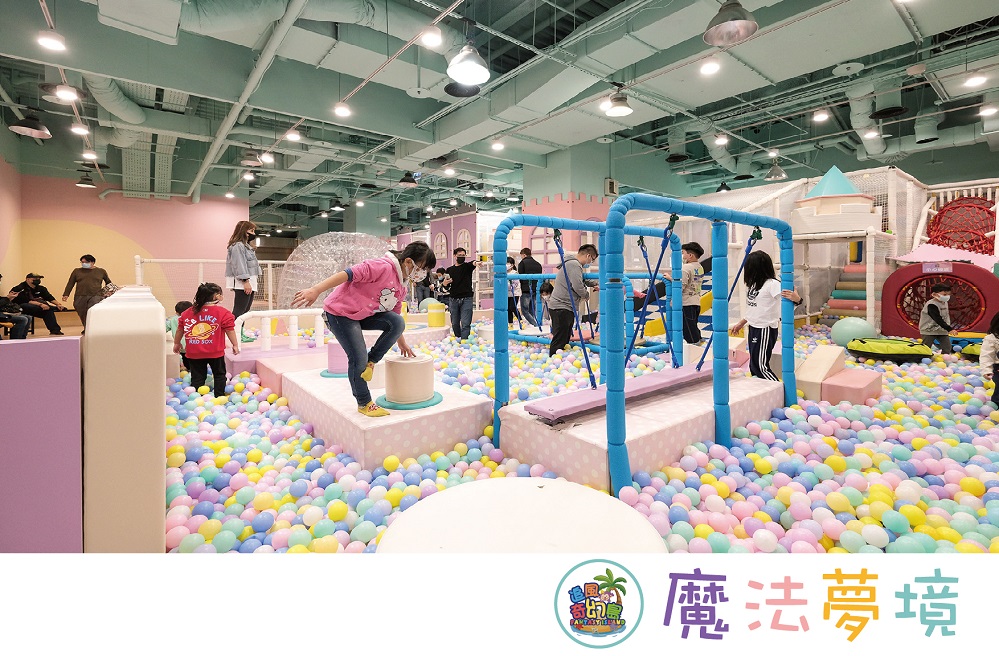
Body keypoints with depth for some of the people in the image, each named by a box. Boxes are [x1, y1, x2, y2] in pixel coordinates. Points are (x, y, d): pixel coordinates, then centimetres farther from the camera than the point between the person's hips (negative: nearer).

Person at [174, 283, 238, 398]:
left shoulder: (187, 312, 5)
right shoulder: (223, 312, -9)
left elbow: (180, 329, 11)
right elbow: (230, 330, -9)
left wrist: (176, 343, 24)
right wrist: (235, 345, -1)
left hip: (194, 353, 3)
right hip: (215, 352, -3)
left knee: (197, 377, 10)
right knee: (219, 374, 13)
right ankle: (220, 397, 14)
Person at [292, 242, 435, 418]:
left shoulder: (403, 286, 5)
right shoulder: (384, 266, -24)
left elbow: (395, 316, 17)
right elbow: (349, 274, -30)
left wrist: (401, 342, 20)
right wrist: (316, 290, -36)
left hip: (364, 315, 8)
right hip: (340, 311, -8)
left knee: (398, 323, -17)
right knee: (358, 359, -12)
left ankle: (370, 362, -2)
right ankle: (364, 403, 9)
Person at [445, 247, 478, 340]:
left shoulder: (467, 266, 5)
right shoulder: (450, 270, 12)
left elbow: (473, 263, -20)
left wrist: (475, 262, -44)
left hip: (466, 299, -3)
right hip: (454, 299, 3)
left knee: (465, 323, -8)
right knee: (455, 323, 8)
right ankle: (457, 339, 26)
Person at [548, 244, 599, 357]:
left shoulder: (574, 264, 20)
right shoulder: (574, 265, -14)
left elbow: (583, 281, 31)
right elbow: (578, 287, -23)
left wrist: (596, 284, 21)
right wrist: (587, 293, -4)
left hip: (565, 308, 11)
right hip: (561, 308, -11)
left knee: (565, 339, 14)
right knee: (559, 341, -9)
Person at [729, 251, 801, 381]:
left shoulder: (772, 284, -16)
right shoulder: (755, 284, 11)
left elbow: (787, 297, -29)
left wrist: (797, 299, -51)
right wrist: (741, 324, 26)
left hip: (765, 330, -9)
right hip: (754, 328, 9)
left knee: (761, 365, -8)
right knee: (753, 365, 14)